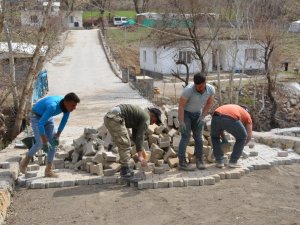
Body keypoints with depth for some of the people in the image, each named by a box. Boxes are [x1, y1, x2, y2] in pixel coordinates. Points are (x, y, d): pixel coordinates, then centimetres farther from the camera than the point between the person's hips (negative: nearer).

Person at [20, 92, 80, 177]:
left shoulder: (67, 105, -20)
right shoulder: (53, 106, -42)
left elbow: (64, 119, -2)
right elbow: (40, 124, -41)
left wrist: (57, 135, -2)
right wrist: (45, 141, -37)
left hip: (48, 117, 7)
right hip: (36, 116, -6)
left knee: (53, 142, -5)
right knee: (40, 143, -18)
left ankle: (48, 170, 1)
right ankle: (25, 161, 8)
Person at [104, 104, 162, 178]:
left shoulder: (140, 114, 27)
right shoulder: (146, 118, 0)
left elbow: (135, 135, 35)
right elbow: (140, 137, -4)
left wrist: (141, 149, 37)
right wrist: (139, 155, 1)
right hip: (115, 118, -10)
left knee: (123, 145, 17)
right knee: (125, 146, -4)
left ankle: (124, 169, 21)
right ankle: (125, 170, 0)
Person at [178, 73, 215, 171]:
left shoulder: (211, 89, -20)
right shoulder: (188, 90, -33)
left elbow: (209, 103, -3)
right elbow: (181, 105, -25)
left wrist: (202, 117, -10)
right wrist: (181, 122, -26)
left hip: (197, 114, 5)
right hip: (184, 113, -4)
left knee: (198, 137, 1)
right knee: (186, 137, -11)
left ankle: (199, 161, 10)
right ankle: (182, 162, -8)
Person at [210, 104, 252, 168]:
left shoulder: (229, 107, 44)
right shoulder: (246, 115, 33)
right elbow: (249, 136, 30)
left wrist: (223, 138, 47)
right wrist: (241, 145, 45)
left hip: (216, 117, 3)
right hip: (231, 119, -3)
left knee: (214, 137, 33)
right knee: (242, 137, 26)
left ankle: (219, 161, 25)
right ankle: (233, 162, 23)